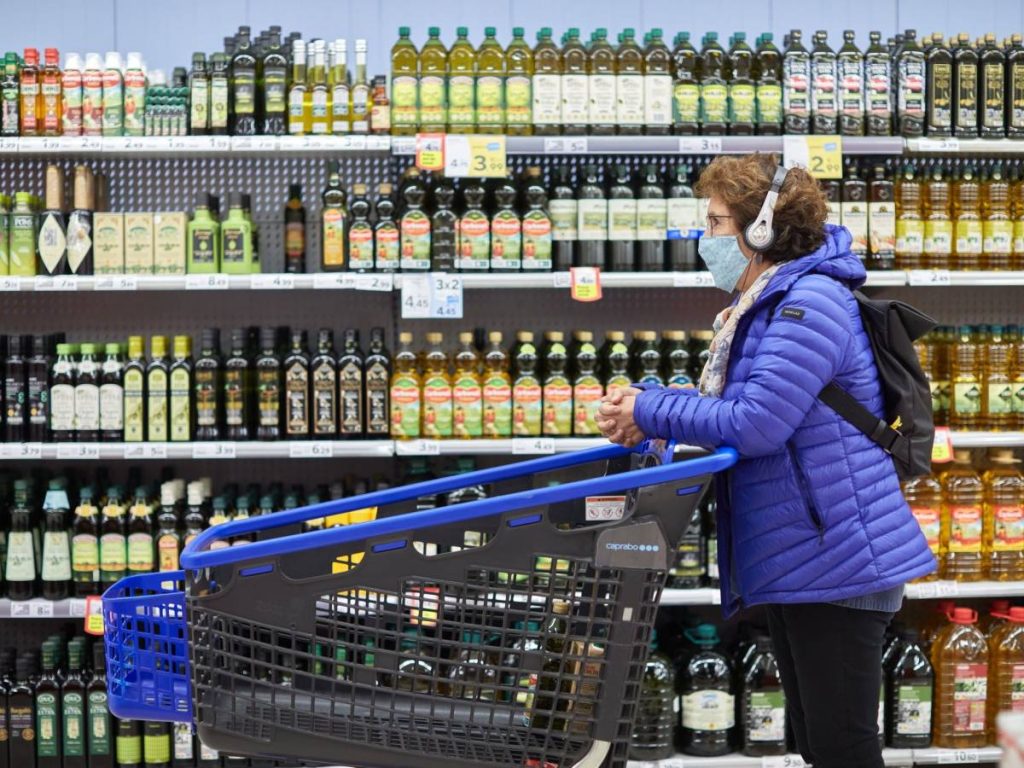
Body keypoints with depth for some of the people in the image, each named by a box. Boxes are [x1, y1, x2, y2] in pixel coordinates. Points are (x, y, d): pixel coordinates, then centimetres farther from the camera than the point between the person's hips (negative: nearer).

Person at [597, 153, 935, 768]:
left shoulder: (810, 302, -17)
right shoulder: (763, 308, 16)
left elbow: (755, 424, -23)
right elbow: (731, 412, 14)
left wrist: (651, 412, -12)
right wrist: (645, 404, -2)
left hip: (838, 566, -11)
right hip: (791, 567, 11)